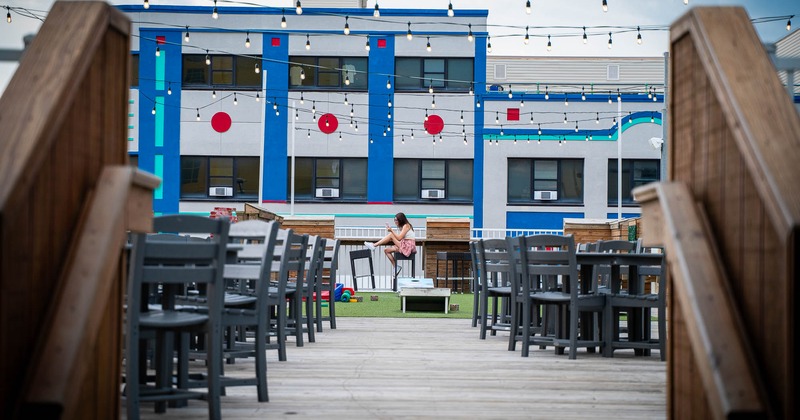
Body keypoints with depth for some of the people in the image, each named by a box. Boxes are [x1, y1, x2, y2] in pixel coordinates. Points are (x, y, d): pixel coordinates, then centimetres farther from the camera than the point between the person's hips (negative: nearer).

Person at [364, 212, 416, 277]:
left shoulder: (406, 226, -8)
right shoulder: (401, 227, 21)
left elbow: (399, 238, -16)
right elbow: (398, 238, 11)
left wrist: (392, 230, -12)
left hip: (408, 246, -10)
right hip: (404, 246, 10)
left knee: (391, 235, -16)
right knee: (386, 250, 5)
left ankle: (374, 245, -11)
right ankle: (395, 267, 6)